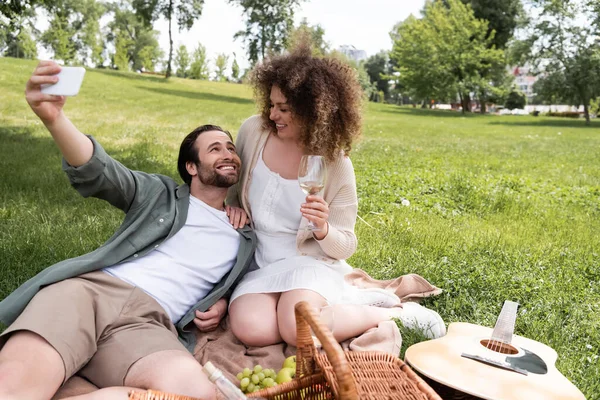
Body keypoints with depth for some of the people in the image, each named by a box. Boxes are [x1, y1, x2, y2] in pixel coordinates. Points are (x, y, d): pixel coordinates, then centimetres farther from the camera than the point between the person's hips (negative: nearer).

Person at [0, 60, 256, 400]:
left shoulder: (246, 238, 24)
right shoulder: (161, 194, 19)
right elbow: (98, 170, 3)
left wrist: (222, 301, 9)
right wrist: (53, 117, -18)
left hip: (148, 323, 3)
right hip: (88, 288, -2)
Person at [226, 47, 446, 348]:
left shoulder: (335, 164, -10)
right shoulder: (253, 131, -3)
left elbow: (344, 247, -4)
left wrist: (323, 228, -25)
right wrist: (235, 208, -2)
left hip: (309, 261, -4)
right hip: (258, 266, 4)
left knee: (298, 330, -33)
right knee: (251, 329, -27)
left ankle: (395, 312, -7)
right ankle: (348, 300, -5)